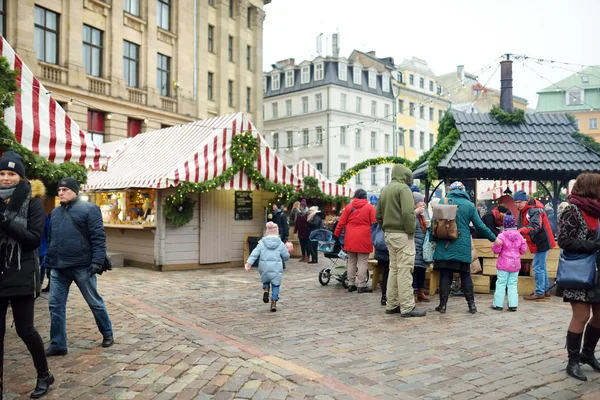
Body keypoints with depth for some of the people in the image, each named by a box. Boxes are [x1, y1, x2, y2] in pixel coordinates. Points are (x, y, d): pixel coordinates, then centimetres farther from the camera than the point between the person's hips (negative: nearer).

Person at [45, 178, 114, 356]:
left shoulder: (89, 209, -5)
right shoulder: (55, 212, 15)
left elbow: (98, 237, -10)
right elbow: (51, 239, 21)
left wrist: (97, 261, -17)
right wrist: (49, 262, 17)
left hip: (82, 265, -6)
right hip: (58, 267, 6)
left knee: (94, 302, 6)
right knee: (55, 305, 4)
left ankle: (107, 334, 24)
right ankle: (58, 345, 14)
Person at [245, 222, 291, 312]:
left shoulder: (262, 243, 2)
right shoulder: (280, 244, 0)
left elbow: (254, 253, -7)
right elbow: (286, 257, 3)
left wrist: (249, 263, -10)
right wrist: (288, 250, 21)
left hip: (264, 268, 1)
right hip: (276, 269, -1)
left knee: (266, 281, 25)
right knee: (275, 285, 10)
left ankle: (266, 289, -5)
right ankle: (274, 302, 2)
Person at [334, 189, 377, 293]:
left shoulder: (349, 207, 6)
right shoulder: (370, 207, -1)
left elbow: (341, 223, 7)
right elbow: (374, 223, -5)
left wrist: (336, 234, 18)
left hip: (350, 239, 3)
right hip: (363, 239, -3)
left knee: (351, 262, 12)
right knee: (362, 262, 0)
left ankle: (351, 284, 16)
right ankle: (361, 285, 0)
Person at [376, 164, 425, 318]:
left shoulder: (385, 190, 16)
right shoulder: (403, 188, -10)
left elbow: (378, 215, 19)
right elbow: (408, 212, -23)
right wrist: (411, 231, -15)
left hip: (388, 233, 9)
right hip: (402, 234, -9)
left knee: (393, 269, 14)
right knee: (404, 270, -6)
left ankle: (391, 305, 19)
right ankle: (407, 307, -3)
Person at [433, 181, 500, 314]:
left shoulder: (443, 202, 2)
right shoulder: (470, 205, 3)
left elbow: (434, 222, 1)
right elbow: (480, 226, 4)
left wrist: (434, 239, 12)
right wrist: (494, 239, 15)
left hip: (444, 246, 0)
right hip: (463, 247, 1)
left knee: (445, 275, 3)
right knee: (466, 275, 9)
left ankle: (443, 305, 5)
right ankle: (471, 305, 11)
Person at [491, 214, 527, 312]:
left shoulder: (501, 236, -13)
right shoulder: (519, 236, 1)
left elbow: (496, 250, -12)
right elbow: (523, 250, 8)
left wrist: (494, 245, 8)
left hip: (504, 264, -4)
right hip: (515, 264, 4)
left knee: (501, 283, 2)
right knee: (512, 284, 11)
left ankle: (498, 304, 6)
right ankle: (513, 305, 9)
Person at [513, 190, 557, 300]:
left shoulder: (534, 210, -21)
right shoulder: (523, 211, 10)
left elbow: (535, 226, -36)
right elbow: (523, 226, 19)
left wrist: (520, 231, -48)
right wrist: (518, 232, 1)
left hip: (541, 242, -10)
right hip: (539, 242, 10)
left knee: (538, 267, -7)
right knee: (541, 267, 18)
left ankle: (539, 292, 0)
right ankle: (546, 290, 29)